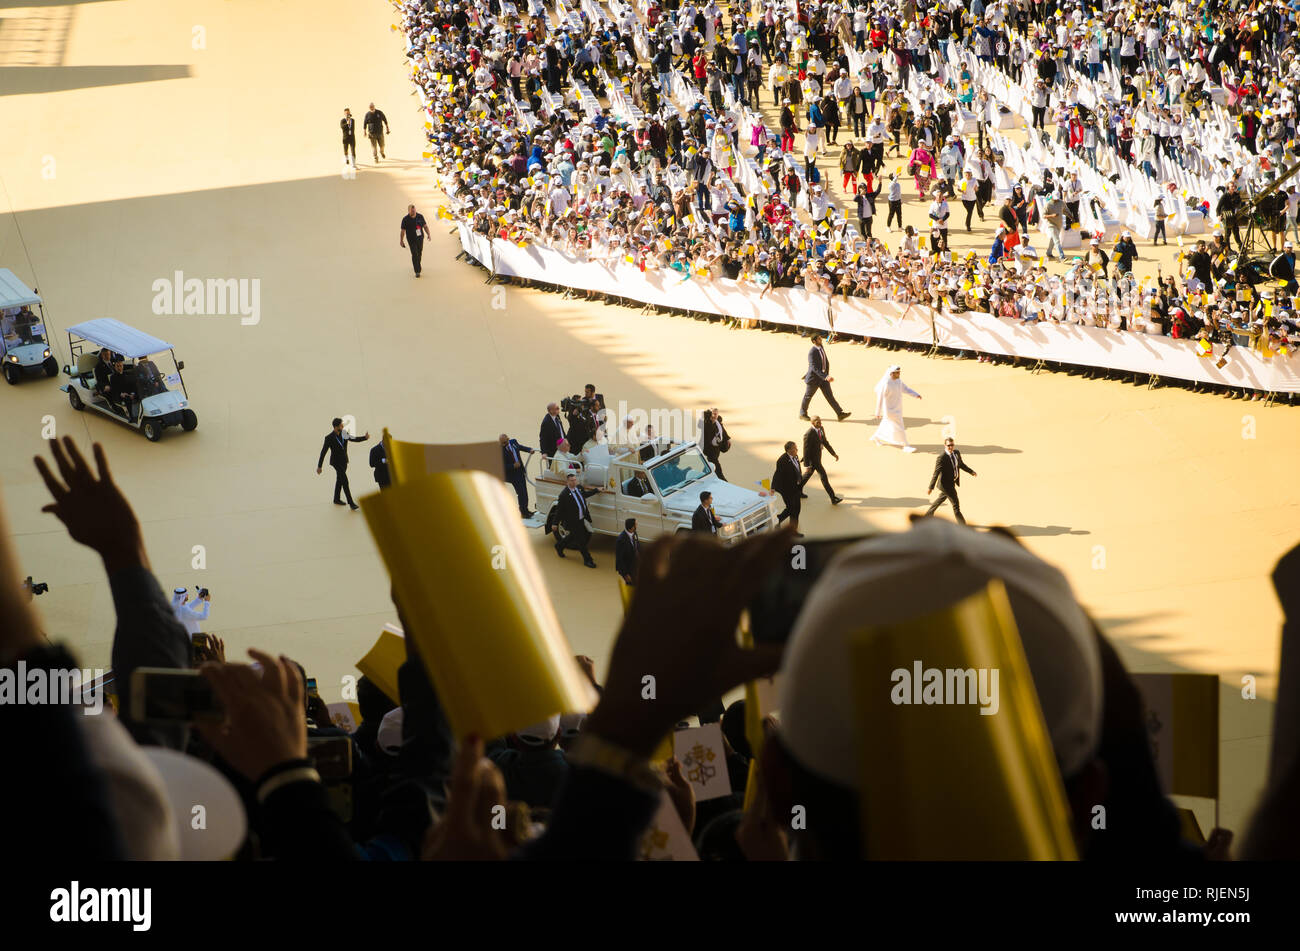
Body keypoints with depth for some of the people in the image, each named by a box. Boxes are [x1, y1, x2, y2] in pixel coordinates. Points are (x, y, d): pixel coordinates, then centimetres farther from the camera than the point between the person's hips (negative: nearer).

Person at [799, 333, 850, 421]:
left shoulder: (821, 346, 0)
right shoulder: (812, 352, -26)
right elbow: (814, 368, -31)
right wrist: (826, 377, -37)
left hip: (823, 375, 7)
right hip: (814, 378, -7)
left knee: (829, 395, 4)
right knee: (808, 396, 12)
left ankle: (840, 414, 2)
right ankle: (802, 414, 31)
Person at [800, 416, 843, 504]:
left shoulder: (821, 429, -3)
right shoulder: (808, 434, -29)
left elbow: (825, 442, 11)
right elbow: (806, 450, -25)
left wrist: (834, 453, 10)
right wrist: (806, 465, -23)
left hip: (818, 456, 9)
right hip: (813, 459, -9)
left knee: (808, 474, 26)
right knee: (823, 476, -6)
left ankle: (798, 490, 46)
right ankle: (833, 498, -1)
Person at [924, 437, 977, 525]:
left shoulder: (957, 452, -3)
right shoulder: (941, 457, -26)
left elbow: (961, 464, 16)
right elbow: (936, 473, -24)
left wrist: (971, 471, 7)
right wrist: (930, 488, -23)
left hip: (953, 482, 8)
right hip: (946, 484, -8)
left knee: (941, 499, 27)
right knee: (956, 504, 1)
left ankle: (928, 513, 48)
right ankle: (962, 526, 13)